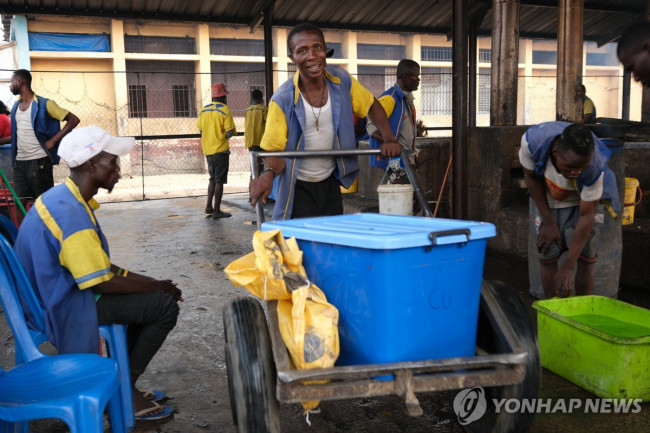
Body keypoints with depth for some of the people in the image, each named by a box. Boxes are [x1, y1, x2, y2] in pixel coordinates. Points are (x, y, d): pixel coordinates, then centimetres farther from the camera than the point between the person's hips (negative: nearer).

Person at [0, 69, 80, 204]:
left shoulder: (44, 104, -8)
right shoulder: (16, 106, 13)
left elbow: (74, 120, -11)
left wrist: (53, 141, -14)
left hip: (39, 161, -6)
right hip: (19, 162, 6)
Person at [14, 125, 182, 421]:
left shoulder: (62, 198, 6)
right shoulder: (70, 214, -27)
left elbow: (99, 266, 10)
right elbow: (102, 283, -25)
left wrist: (154, 284, 5)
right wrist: (159, 286, -11)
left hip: (59, 293, 10)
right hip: (66, 308, -10)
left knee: (149, 295, 17)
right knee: (165, 305, -13)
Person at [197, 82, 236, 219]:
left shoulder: (203, 110, 6)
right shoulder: (225, 110, -11)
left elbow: (201, 130, 10)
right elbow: (229, 133, -16)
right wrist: (231, 132, 5)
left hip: (207, 150, 6)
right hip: (220, 150, -6)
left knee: (213, 179, 20)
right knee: (219, 181, 0)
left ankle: (209, 206, 20)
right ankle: (217, 211, 2)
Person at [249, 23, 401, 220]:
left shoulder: (342, 81, -10)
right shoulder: (282, 100, -21)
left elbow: (372, 106, 7)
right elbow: (274, 152, -17)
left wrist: (389, 139, -7)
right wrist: (268, 173, -38)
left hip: (330, 182, 4)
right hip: (298, 187, -4)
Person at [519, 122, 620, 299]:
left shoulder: (595, 169, -37)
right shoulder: (532, 140, -36)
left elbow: (586, 216, -29)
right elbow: (531, 177, -16)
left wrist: (567, 267, -30)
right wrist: (548, 221, -14)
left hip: (581, 203, -1)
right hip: (548, 202, 1)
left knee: (585, 259, -7)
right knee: (548, 258, -5)